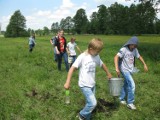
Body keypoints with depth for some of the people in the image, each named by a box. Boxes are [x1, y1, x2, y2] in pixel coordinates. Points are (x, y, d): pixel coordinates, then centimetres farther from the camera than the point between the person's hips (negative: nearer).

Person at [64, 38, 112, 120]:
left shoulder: (97, 57, 3)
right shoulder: (82, 57, -16)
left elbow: (102, 65, 21)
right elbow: (72, 68, -16)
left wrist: (108, 74, 35)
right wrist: (67, 82, -19)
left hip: (92, 84, 7)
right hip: (84, 85, -6)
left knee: (90, 103, 12)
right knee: (93, 103, -14)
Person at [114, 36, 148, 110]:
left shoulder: (135, 50, 2)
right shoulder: (124, 49, -18)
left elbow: (139, 56, 19)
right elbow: (116, 57, -26)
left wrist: (144, 64, 19)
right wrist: (117, 68, -36)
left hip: (131, 70, 7)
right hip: (125, 70, -7)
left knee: (126, 85, 16)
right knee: (132, 85, -14)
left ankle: (122, 99, 33)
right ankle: (130, 103, -1)